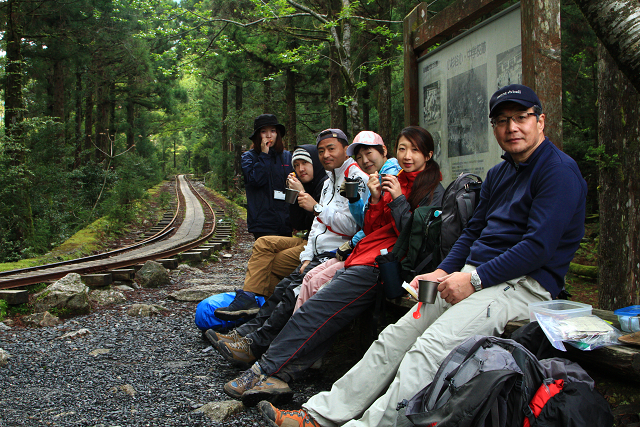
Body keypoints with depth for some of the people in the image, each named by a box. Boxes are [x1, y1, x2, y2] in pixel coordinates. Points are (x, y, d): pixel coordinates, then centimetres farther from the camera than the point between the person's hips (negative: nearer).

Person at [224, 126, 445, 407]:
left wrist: (398, 201, -11)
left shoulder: (433, 190, 0)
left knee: (316, 310, -17)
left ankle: (265, 370, -14)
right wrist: (376, 200, 2)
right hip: (363, 257, 7)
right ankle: (278, 376, -19)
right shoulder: (394, 181, 22)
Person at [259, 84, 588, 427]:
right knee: (396, 335, -5)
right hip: (475, 276, 8)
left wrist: (474, 279, -19)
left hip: (525, 283, -7)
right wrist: (442, 273, 4)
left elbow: (539, 246, -17)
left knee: (430, 348, -29)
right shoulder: (498, 174, 20)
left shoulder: (559, 170, -8)